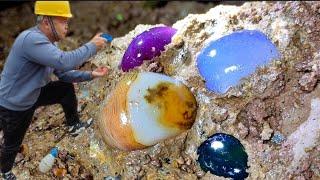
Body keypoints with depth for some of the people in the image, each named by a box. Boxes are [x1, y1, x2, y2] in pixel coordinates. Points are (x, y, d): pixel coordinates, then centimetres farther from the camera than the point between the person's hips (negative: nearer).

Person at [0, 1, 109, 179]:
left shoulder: (49, 43, -3)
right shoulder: (30, 39, -34)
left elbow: (64, 73, 5)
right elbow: (64, 61, -42)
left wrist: (90, 75, -6)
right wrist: (91, 46, -29)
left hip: (33, 95, 8)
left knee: (67, 88, 6)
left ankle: (74, 125, 24)